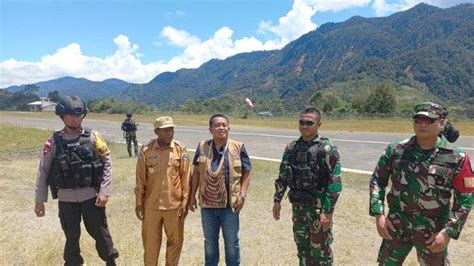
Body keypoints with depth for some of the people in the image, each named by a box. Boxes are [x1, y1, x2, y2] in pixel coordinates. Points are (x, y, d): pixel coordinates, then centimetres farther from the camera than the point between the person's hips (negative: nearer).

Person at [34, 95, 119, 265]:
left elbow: (107, 164, -5)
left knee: (100, 232, 10)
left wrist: (104, 192, -10)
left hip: (91, 196, -1)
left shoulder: (92, 137, -5)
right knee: (71, 237, 15)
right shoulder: (54, 141, -2)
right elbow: (43, 171, 3)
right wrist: (39, 200, 2)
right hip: (66, 199, 1)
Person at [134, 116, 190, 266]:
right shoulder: (145, 150, -4)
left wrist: (185, 202, -3)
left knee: (176, 241, 13)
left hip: (174, 205, 0)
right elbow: (140, 179, 1)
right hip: (151, 205, 0)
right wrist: (139, 202, 1)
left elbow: (185, 178, 0)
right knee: (150, 242, 13)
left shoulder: (181, 150, -3)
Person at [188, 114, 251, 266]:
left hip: (230, 204, -2)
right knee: (209, 242, 19)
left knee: (232, 242, 13)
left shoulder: (238, 148, -6)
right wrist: (192, 196, 4)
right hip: (207, 204, 2)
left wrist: (242, 195, -12)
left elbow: (246, 173, -2)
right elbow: (196, 172, 6)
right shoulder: (202, 147, 0)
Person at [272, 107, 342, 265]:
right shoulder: (291, 148, 4)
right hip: (297, 207, 5)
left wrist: (327, 211, -19)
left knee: (320, 250, 8)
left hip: (319, 207, -5)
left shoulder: (327, 148, -13)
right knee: (302, 247, 18)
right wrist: (277, 200, 7)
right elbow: (282, 176, 10)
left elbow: (335, 182, -17)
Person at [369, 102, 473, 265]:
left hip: (433, 231, -1)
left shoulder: (457, 158, -10)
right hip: (396, 226, 2)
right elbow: (377, 180, 1)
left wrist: (448, 232, -11)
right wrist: (378, 214, -7)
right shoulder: (396, 150, -7)